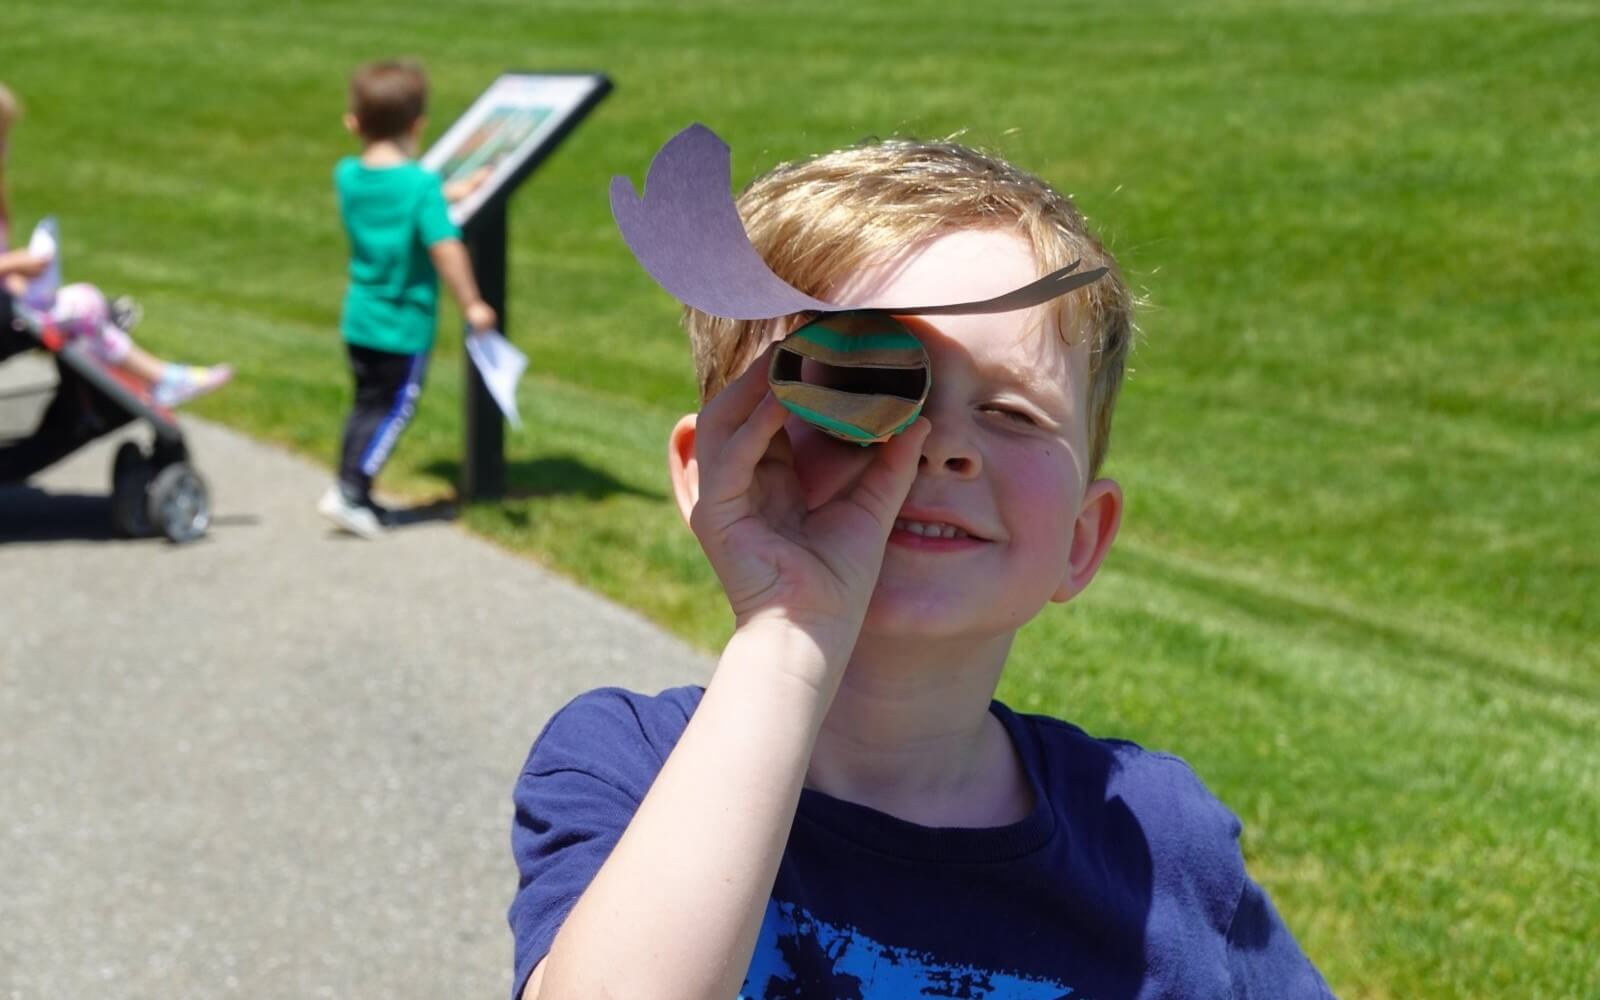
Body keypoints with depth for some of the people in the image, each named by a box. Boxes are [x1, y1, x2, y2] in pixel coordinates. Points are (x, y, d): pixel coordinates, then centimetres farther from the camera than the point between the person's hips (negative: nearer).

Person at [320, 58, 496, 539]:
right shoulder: (422, 184, -18)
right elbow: (445, 247, -25)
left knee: (368, 403, 19)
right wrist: (472, 304, -17)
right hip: (405, 324, -7)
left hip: (359, 318, 7)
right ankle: (350, 493, -2)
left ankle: (352, 488, 25)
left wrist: (449, 195, 28)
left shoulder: (347, 174, 3)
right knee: (394, 410, 3)